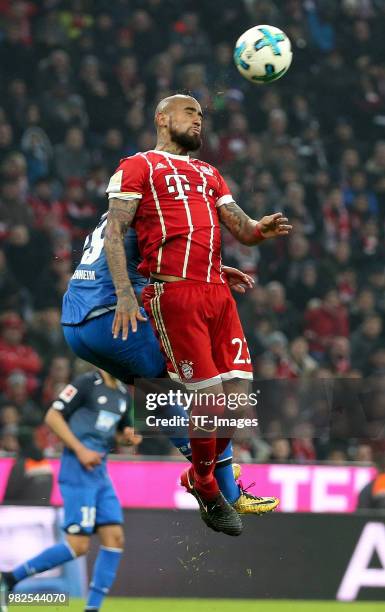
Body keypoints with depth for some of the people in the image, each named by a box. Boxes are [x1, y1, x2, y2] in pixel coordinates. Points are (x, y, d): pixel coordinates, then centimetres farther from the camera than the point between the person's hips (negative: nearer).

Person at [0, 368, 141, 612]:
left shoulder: (123, 394, 15)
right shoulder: (87, 383, -9)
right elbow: (53, 416, -11)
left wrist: (129, 436, 4)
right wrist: (81, 449, -17)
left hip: (100, 471, 8)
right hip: (78, 471, -8)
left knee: (115, 538, -2)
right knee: (79, 544, -12)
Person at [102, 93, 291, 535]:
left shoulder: (209, 174, 27)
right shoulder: (139, 166, 7)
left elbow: (241, 228, 20)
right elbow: (114, 230, -2)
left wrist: (261, 231, -6)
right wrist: (123, 293, -15)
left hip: (218, 292, 6)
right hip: (174, 294, -6)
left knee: (238, 397, -1)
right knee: (209, 397, -9)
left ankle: (200, 476, 22)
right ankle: (205, 489, 12)